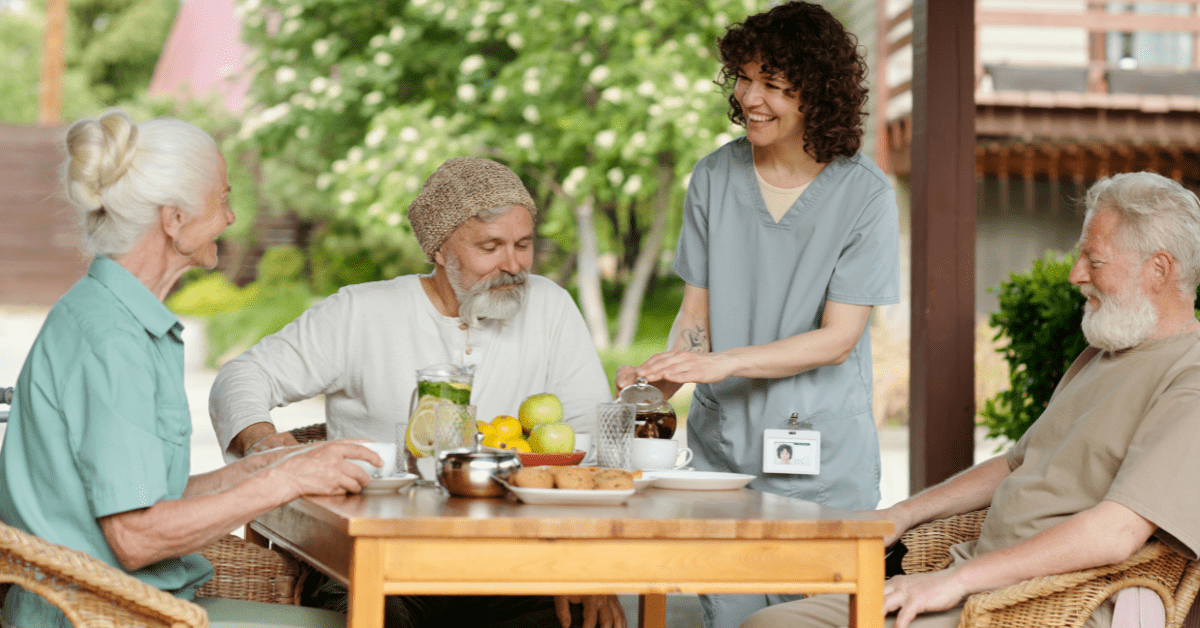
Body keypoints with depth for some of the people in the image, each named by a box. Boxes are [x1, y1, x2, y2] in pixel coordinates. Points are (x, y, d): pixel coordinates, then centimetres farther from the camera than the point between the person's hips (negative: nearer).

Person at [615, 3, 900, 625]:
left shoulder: (864, 195, -6)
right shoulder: (713, 178, 5)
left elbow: (837, 338, -10)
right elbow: (696, 311, 7)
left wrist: (725, 362, -21)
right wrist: (659, 380, -14)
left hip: (822, 462, -2)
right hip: (722, 447, 3)